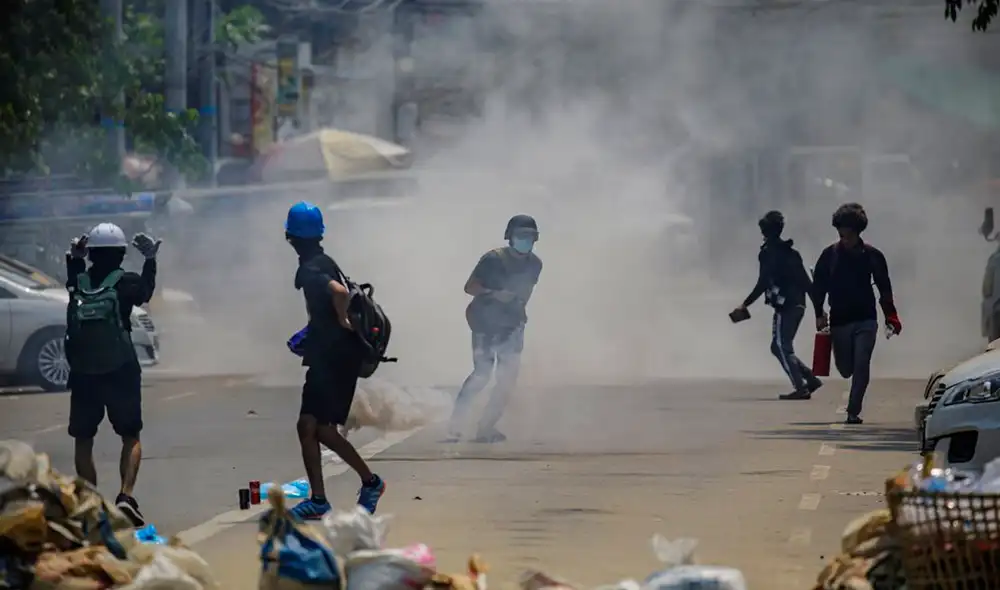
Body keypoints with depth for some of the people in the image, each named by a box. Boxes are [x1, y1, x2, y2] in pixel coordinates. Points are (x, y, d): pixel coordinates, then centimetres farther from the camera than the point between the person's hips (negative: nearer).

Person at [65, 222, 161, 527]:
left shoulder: (79, 283, 1)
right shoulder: (125, 282, -8)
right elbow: (145, 293, 11)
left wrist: (74, 259, 34)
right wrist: (150, 260, 21)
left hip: (83, 374, 2)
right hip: (121, 372, -2)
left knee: (83, 439, 15)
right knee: (131, 438, 10)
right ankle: (126, 495, -11)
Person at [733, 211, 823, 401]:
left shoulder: (769, 253, -7)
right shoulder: (790, 252, 18)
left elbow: (763, 283, -14)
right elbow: (805, 281, 17)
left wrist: (745, 305, -9)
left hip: (785, 306, -8)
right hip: (798, 305, 8)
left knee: (781, 346, -6)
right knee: (780, 347, 15)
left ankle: (800, 387, -14)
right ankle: (811, 380, 11)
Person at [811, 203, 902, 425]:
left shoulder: (872, 255, 0)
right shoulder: (830, 255, 0)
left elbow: (884, 288, 6)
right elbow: (818, 286, 3)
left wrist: (890, 316, -1)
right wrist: (819, 313, -9)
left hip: (865, 321, -1)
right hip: (839, 321, 1)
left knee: (861, 366, -11)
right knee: (845, 368, 5)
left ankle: (854, 411, -8)